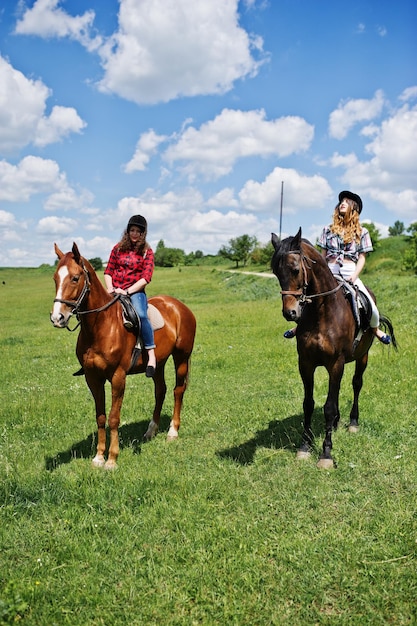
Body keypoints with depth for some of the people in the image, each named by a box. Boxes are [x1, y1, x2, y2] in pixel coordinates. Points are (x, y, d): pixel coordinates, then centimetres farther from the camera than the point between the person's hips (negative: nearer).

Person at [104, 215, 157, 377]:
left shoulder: (147, 252, 5)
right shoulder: (118, 248, 13)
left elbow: (146, 277, -6)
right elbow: (108, 271, 13)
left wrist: (127, 291, -16)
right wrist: (110, 288, -6)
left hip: (135, 291, -4)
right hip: (115, 292, 4)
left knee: (141, 315, -34)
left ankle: (151, 354, -28)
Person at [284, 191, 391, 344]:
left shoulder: (361, 232, 11)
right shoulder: (328, 230, 14)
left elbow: (362, 258, 6)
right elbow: (322, 255, 13)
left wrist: (354, 275, -9)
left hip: (350, 272, -1)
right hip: (330, 272, 1)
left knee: (370, 305, -16)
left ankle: (375, 329, 16)